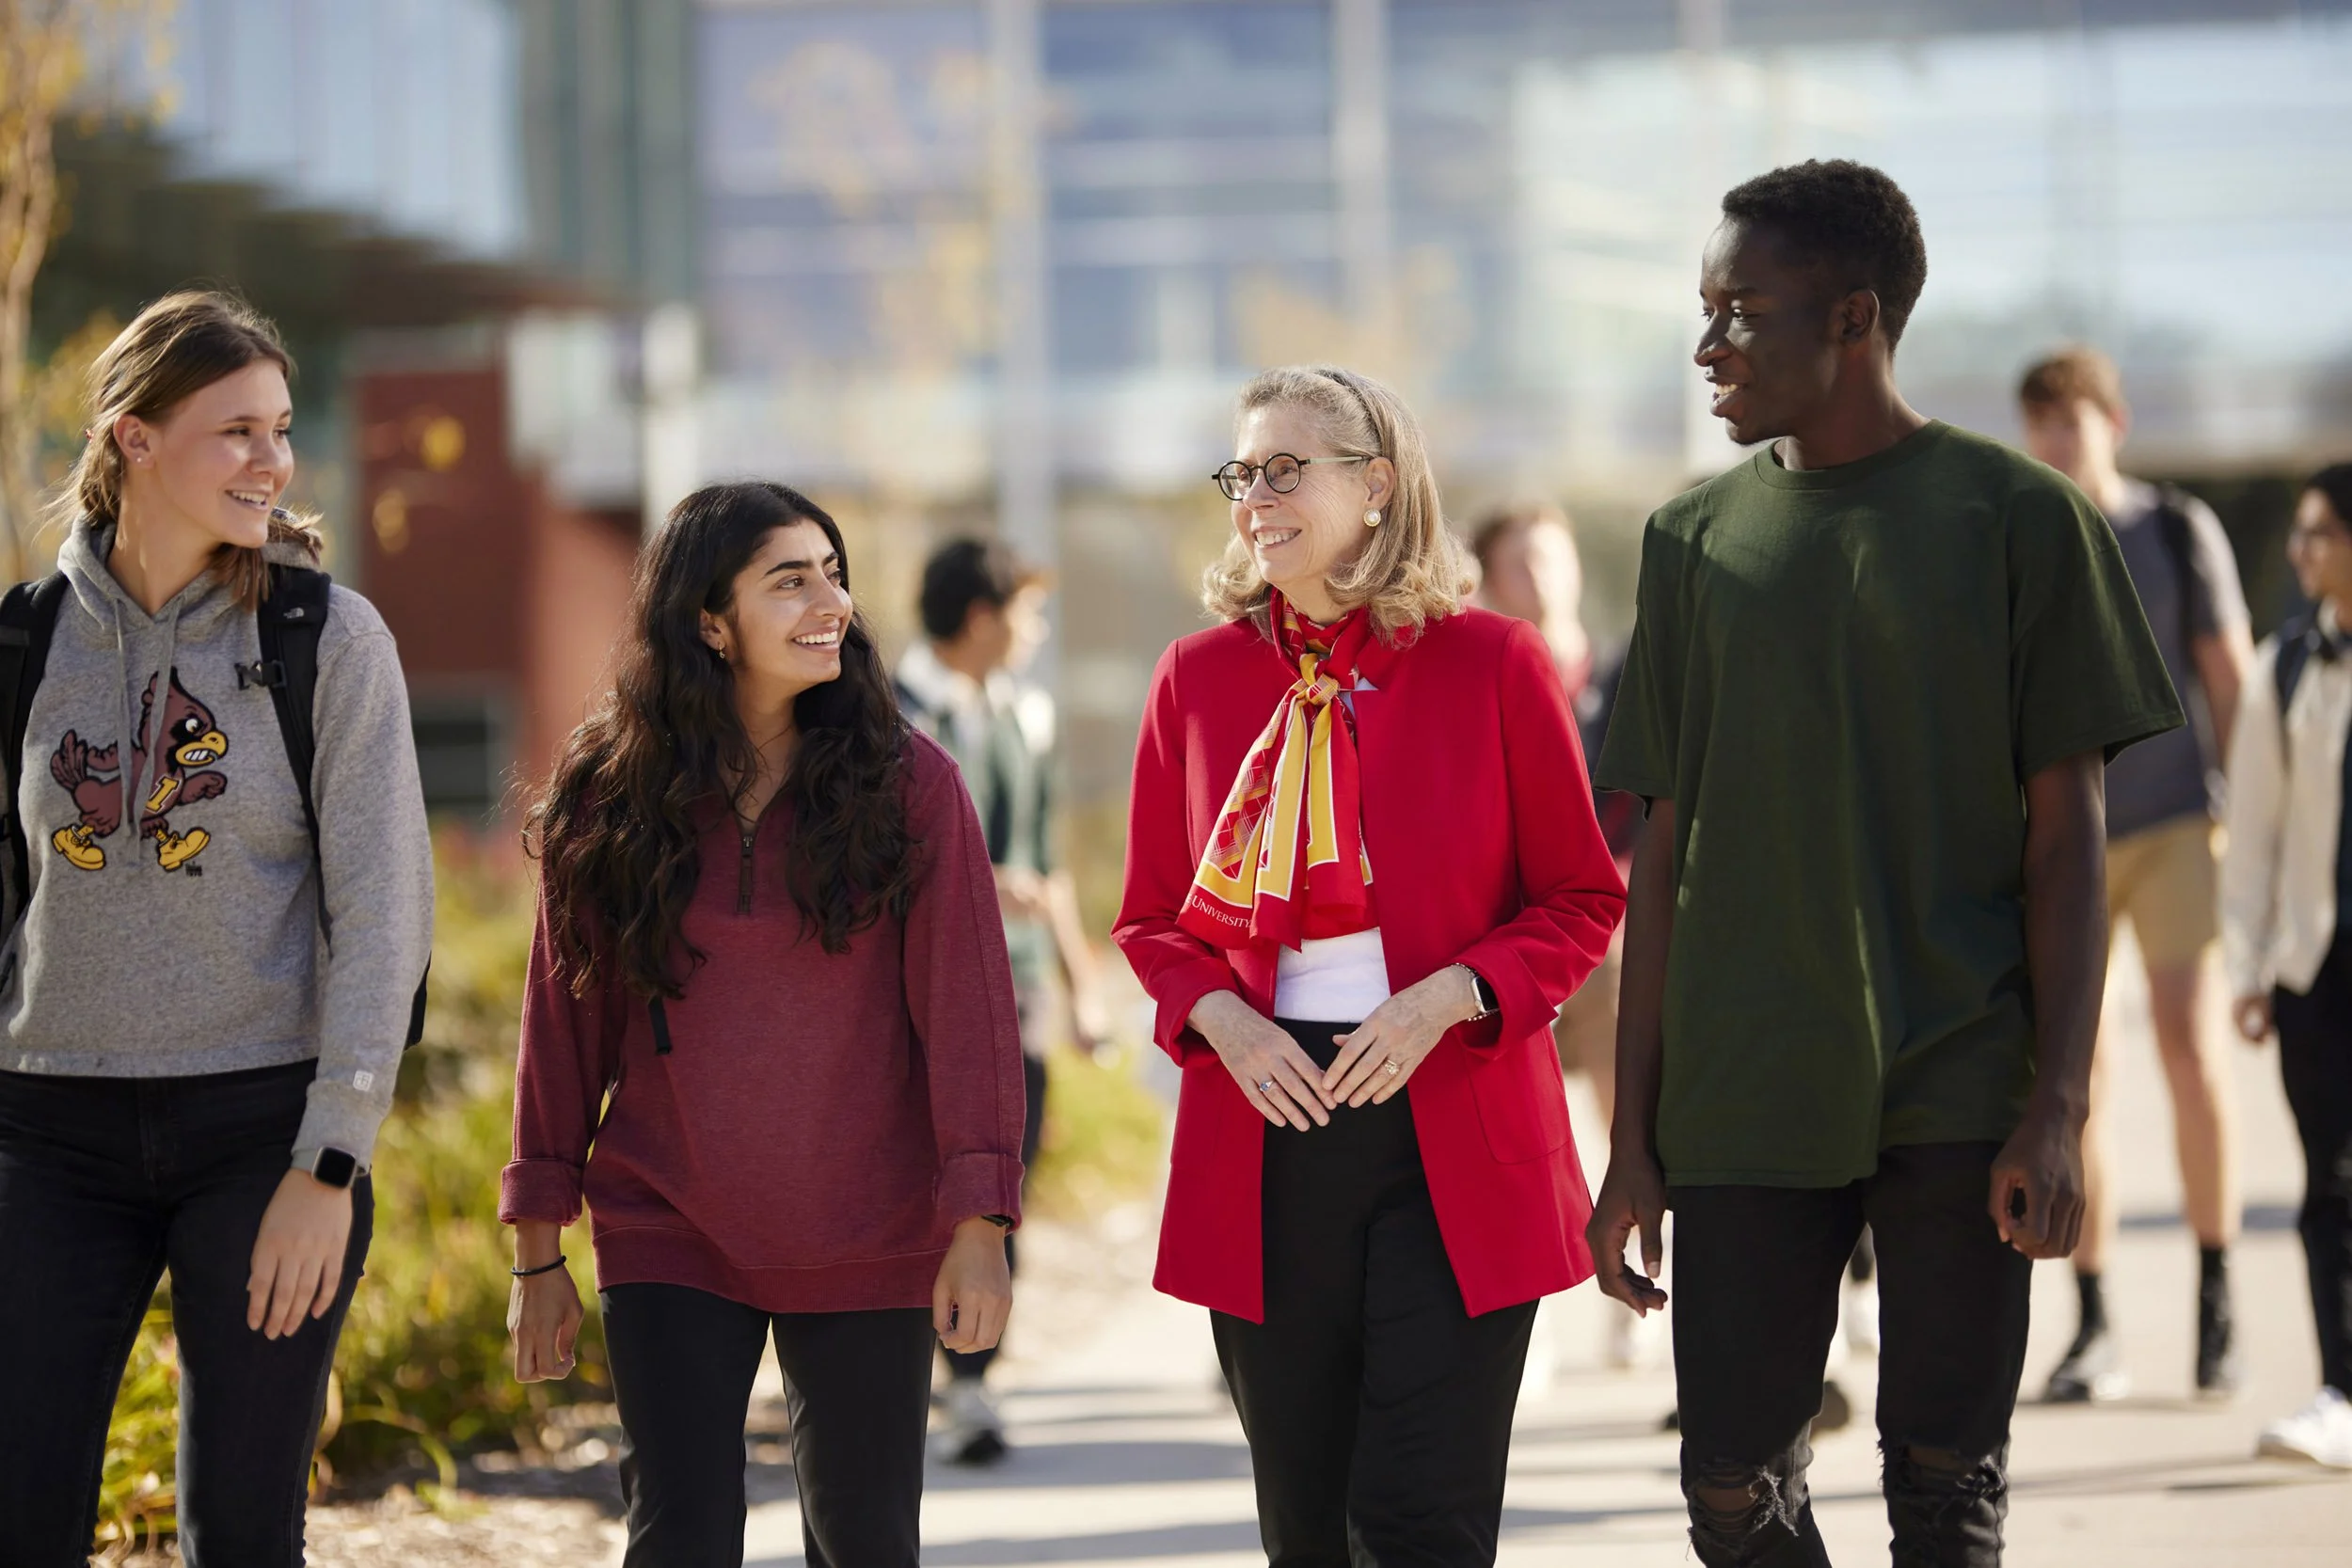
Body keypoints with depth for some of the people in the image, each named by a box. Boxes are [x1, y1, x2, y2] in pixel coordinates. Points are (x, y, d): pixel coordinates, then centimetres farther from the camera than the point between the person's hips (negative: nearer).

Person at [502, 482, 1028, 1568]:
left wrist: (978, 1228, -12)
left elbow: (965, 1009, -5)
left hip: (867, 1251, 0)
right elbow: (563, 1023, 5)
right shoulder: (607, 798, 0)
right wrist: (539, 1254, 5)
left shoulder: (908, 785, -3)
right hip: (670, 1244, 0)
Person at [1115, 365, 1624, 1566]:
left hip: (1454, 1136, -3)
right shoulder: (1197, 677, 7)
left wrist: (1447, 997, -14)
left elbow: (1582, 901, 2)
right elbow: (1152, 919, 14)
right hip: (1263, 1131, 3)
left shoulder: (1490, 664, -1)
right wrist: (1217, 1018, -7)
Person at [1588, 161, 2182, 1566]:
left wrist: (2060, 1108, -10)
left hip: (1960, 1099, -3)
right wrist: (1633, 1136, 7)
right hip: (1743, 1106, 3)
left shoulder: (2019, 518, 1)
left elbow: (2066, 832, -1)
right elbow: (1668, 851, 11)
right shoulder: (1697, 541, 10)